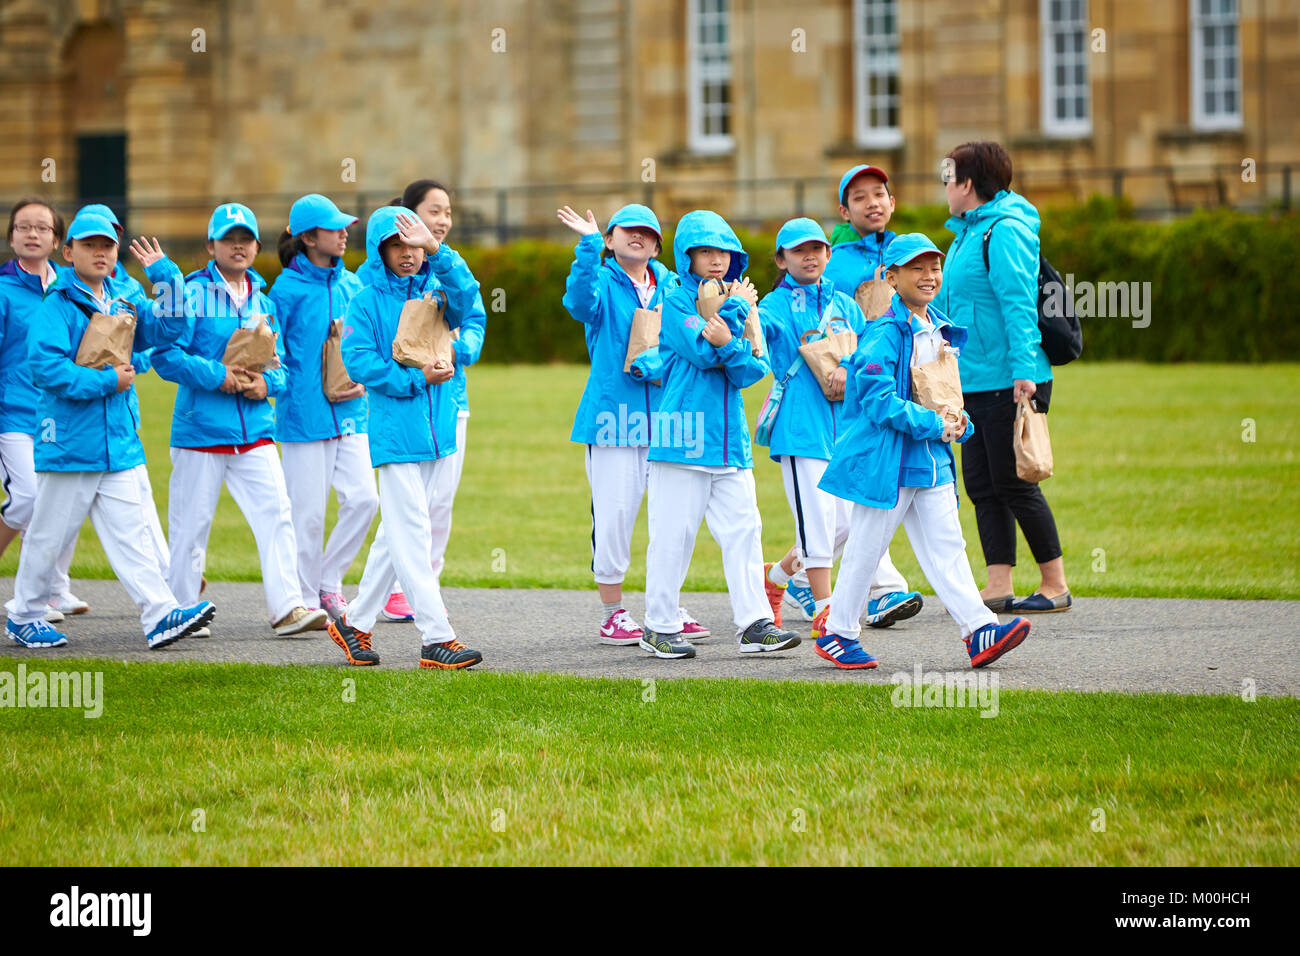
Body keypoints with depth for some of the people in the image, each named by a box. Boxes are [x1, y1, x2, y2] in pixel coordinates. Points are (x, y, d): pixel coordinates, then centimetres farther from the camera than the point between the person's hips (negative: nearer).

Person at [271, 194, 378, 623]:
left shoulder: (351, 285, 10)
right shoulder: (287, 289, -7)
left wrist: (364, 382, 0)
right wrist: (317, 393, -11)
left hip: (351, 413, 5)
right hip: (306, 417, -5)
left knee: (363, 498, -5)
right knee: (308, 511, -1)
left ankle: (328, 583, 13)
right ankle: (305, 600, 12)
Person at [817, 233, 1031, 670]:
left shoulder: (942, 331, 12)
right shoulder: (885, 334, -14)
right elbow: (878, 398, -20)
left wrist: (958, 423, 1)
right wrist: (931, 424, -18)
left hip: (933, 462, 7)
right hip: (887, 459, -7)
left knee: (946, 547, 2)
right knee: (865, 547, 2)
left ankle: (979, 631, -4)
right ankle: (837, 633, 14)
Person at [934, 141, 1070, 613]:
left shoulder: (1005, 231, -13)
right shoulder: (967, 233, 17)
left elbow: (1019, 305, -21)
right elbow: (946, 305, 26)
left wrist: (1024, 370, -27)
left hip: (1009, 384, -10)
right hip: (976, 382, 10)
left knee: (1014, 484, -5)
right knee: (982, 485, 7)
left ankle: (1055, 585, 4)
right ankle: (998, 587, 7)